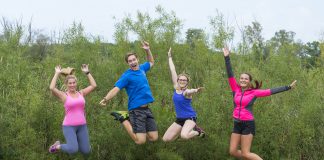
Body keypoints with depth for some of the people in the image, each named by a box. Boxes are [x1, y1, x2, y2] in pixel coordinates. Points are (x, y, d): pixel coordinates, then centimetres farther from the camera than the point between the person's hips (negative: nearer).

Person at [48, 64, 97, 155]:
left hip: (82, 126, 4)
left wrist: (87, 72, 3)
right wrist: (57, 73, -12)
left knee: (86, 152, 3)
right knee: (73, 150, -23)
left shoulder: (81, 93, 8)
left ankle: (74, 141, 33)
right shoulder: (64, 96, -4)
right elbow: (52, 88, -20)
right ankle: (58, 146, 8)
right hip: (69, 126, -4)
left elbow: (94, 85, 2)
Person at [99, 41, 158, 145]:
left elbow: (151, 62, 31)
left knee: (154, 138, 5)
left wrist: (147, 50, 16)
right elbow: (116, 89, -19)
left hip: (146, 109, 7)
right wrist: (106, 99, -33)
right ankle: (123, 119, 4)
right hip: (136, 110, -6)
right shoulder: (127, 76, -9)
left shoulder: (142, 68, 10)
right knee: (141, 140, -15)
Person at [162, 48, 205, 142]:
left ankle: (197, 131, -1)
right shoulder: (176, 88, 2)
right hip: (179, 118, 7)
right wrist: (170, 57, 11)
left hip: (190, 117, -7)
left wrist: (196, 91, -65)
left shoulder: (187, 92, -15)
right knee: (166, 139, 4)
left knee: (184, 136, -34)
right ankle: (184, 129, 23)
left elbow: (190, 91, -41)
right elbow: (173, 71, 6)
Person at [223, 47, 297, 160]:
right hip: (237, 124, 5)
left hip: (248, 125, -5)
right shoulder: (236, 90, 4)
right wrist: (227, 57, -8)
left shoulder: (254, 92, -4)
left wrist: (288, 87, -5)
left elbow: (271, 91, -3)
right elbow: (230, 74, -1)